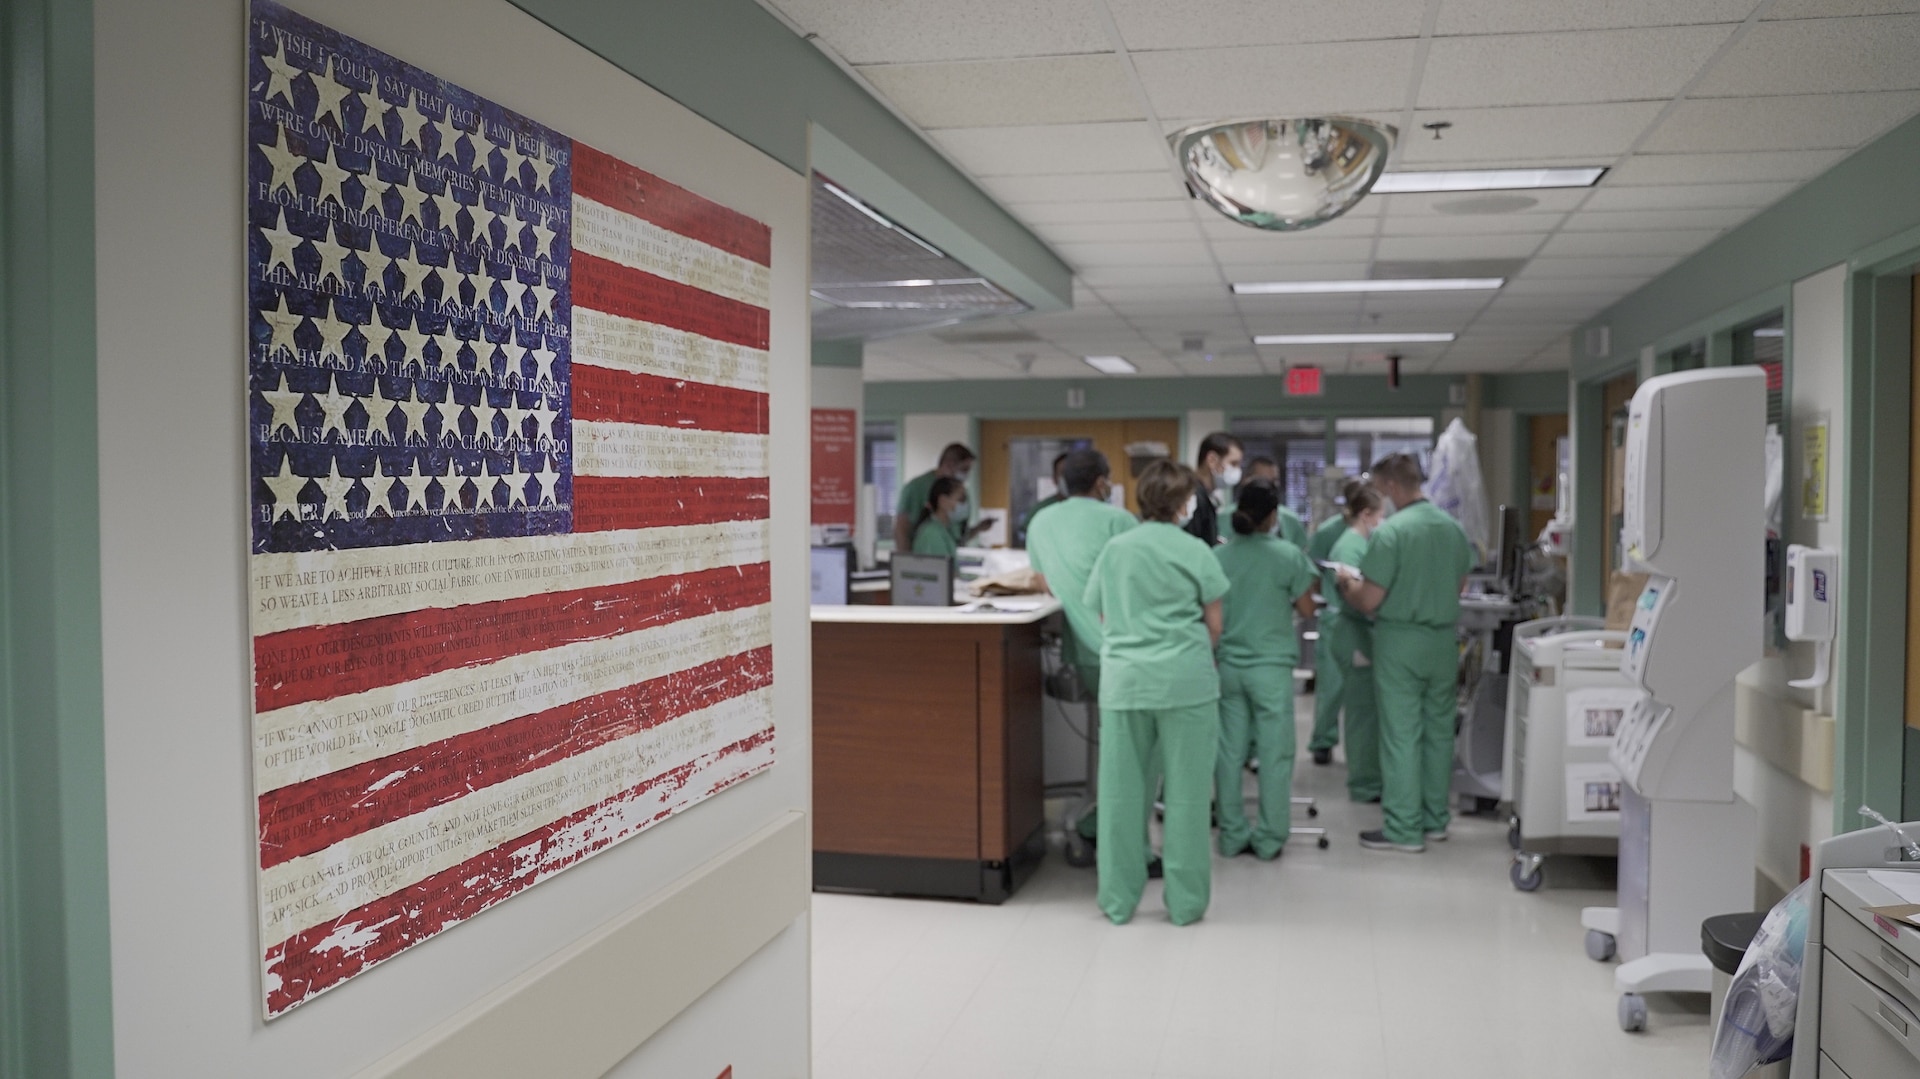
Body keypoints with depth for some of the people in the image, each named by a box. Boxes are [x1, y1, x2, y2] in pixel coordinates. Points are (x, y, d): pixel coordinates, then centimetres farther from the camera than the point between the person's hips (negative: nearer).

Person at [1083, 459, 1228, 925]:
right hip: (1185, 680, -3)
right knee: (1185, 790, 5)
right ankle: (1185, 902, 12)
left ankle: (1119, 900, 17)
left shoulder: (1114, 550, 8)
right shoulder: (1194, 551, -2)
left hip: (1123, 681, 3)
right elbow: (1214, 624, 4)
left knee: (1122, 791, 9)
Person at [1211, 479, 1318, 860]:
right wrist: (1295, 589, 17)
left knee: (1229, 752, 9)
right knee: (1274, 754, 6)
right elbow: (1306, 609, -1)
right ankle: (1269, 839, 11)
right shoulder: (1288, 555, -9)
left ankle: (1233, 835, 15)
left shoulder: (1218, 556, -1)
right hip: (1271, 667, -3)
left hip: (1227, 666, 3)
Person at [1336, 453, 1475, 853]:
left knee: (1402, 735, 0)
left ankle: (1404, 829, 4)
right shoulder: (1455, 529, 3)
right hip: (1444, 640, 6)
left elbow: (1368, 602, -16)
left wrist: (1347, 583, 3)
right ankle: (1435, 819, 24)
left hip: (1401, 640, -6)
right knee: (1439, 731, 14)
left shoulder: (1389, 532, -17)